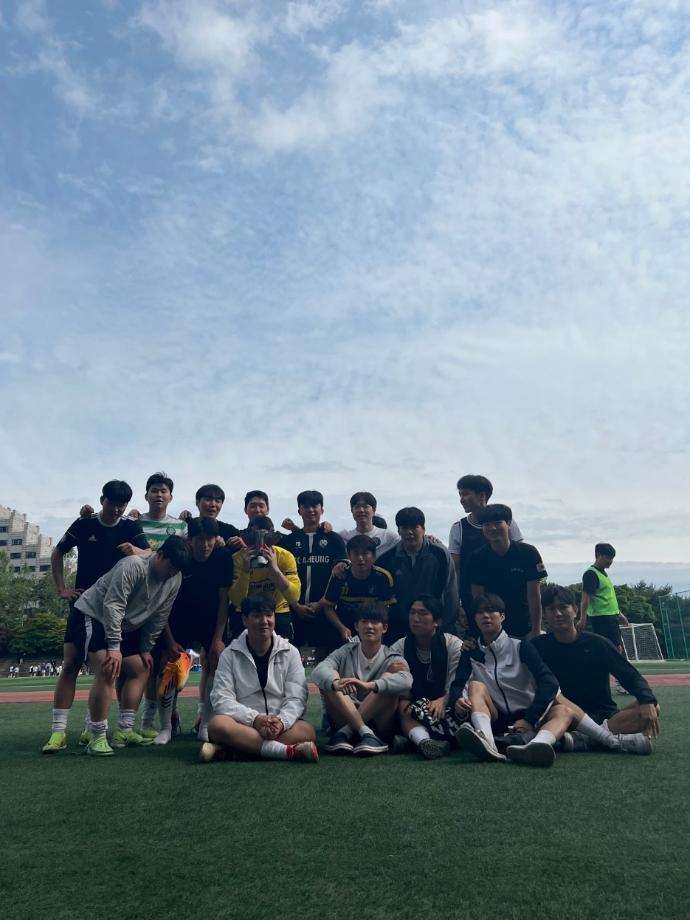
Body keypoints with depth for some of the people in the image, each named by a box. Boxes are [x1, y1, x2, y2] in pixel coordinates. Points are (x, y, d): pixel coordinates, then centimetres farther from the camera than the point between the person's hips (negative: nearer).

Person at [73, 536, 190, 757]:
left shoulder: (175, 579, -8)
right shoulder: (134, 566, -30)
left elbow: (159, 618, 0)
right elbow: (113, 606, -30)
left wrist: (146, 648, 2)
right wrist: (114, 647, -30)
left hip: (126, 626, 8)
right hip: (96, 614, -8)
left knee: (140, 670, 4)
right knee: (107, 672, -19)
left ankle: (124, 731, 10)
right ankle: (97, 737, -11)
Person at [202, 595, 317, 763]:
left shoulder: (290, 652, 3)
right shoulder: (230, 655, 2)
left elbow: (296, 698, -4)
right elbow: (221, 699, -8)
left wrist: (282, 722, -26)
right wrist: (254, 718, -23)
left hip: (281, 725, 1)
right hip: (244, 723, -1)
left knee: (307, 732, -31)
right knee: (218, 725, -33)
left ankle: (231, 748, -28)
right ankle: (289, 751, -35)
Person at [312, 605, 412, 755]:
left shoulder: (392, 659, -2)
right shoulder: (345, 653, 3)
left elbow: (406, 681, -28)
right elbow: (318, 671, -18)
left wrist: (370, 685, -45)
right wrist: (336, 683, -43)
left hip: (379, 724, -2)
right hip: (345, 719, 2)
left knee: (390, 678, -24)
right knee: (329, 678, -18)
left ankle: (345, 732, -24)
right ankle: (366, 733, -28)